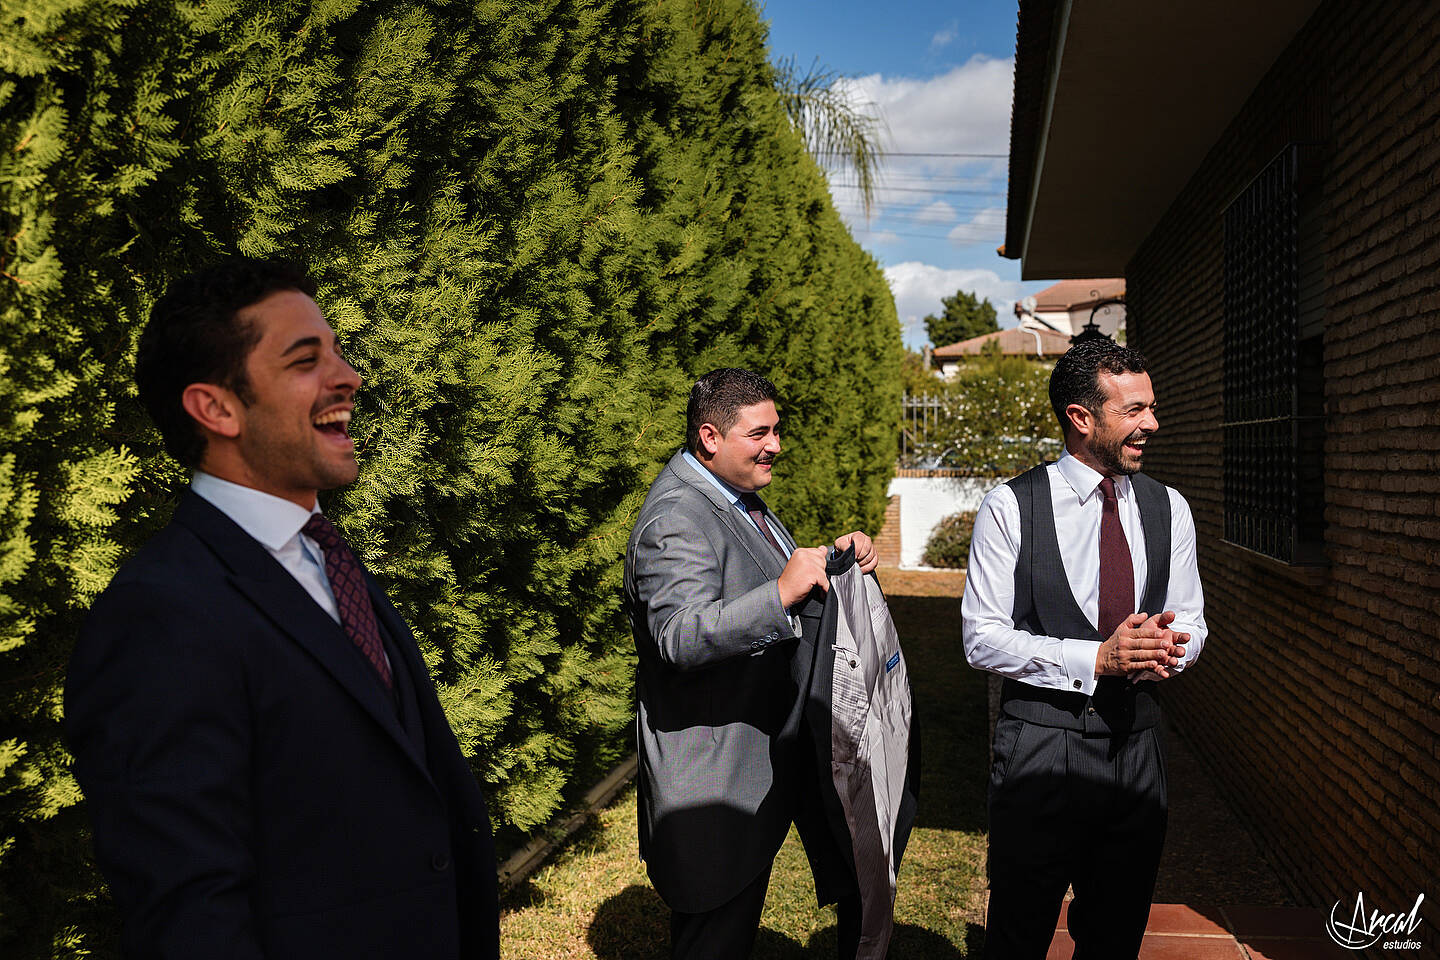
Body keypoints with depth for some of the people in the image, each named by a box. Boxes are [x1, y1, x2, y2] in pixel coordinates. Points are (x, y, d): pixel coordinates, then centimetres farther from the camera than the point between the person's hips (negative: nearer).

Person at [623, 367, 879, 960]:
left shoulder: (736, 497, 13)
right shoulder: (676, 521, -21)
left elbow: (752, 592, 21)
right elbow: (681, 638, -32)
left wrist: (835, 558, 3)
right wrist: (782, 593, -40)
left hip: (754, 765, 10)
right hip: (714, 777, -10)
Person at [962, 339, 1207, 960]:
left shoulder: (1169, 509, 5)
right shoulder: (1011, 508, -9)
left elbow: (1190, 620, 13)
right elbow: (982, 639, -11)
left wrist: (1169, 647, -12)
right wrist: (1096, 658, -22)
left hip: (1137, 747, 4)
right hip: (1040, 746, -4)